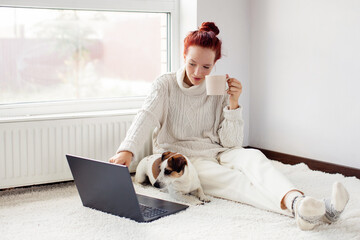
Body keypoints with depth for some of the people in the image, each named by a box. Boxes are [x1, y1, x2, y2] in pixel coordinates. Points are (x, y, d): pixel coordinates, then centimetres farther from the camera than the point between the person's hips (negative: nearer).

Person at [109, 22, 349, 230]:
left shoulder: (220, 91, 7)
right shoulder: (165, 85, 2)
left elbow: (231, 143, 1)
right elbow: (146, 118, -15)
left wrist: (233, 104, -12)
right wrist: (127, 150, -33)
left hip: (216, 153, 3)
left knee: (252, 156, -31)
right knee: (234, 180, -33)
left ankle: (296, 201, -61)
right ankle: (299, 206, -60)